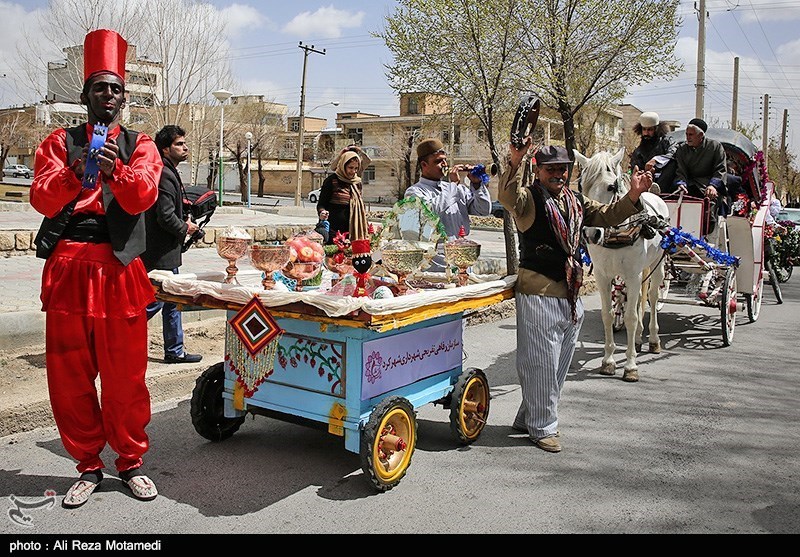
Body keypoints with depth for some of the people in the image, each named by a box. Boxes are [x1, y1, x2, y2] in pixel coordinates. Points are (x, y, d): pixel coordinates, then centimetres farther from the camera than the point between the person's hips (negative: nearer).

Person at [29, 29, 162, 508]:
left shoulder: (140, 145, 10)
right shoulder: (60, 142, 12)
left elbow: (143, 196, -9)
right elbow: (42, 198, -3)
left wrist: (115, 170, -28)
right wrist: (76, 173, -23)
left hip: (120, 270, -1)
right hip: (67, 268, 2)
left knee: (125, 373, 2)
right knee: (69, 374, 5)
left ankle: (131, 462, 18)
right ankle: (89, 465, 20)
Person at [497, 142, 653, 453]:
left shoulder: (577, 202, 16)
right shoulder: (529, 198, -6)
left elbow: (608, 216, 19)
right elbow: (507, 197, -26)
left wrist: (633, 195, 3)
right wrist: (515, 163, -42)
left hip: (571, 293, 8)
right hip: (538, 292, -8)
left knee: (559, 364, 15)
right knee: (542, 363, -2)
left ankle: (528, 417, 29)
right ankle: (542, 427, 13)